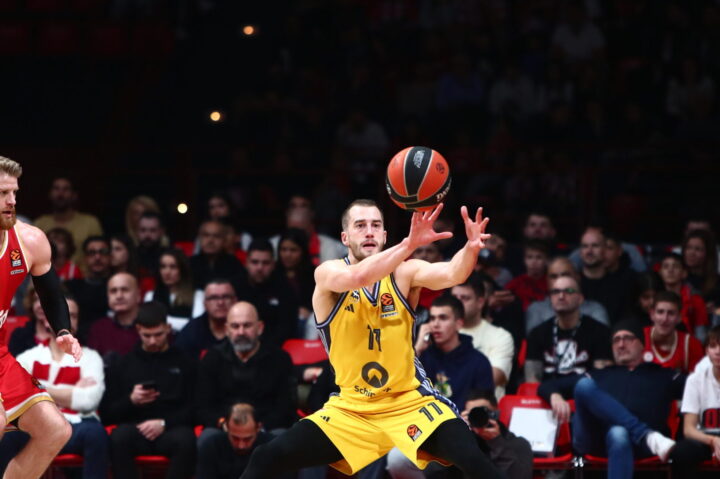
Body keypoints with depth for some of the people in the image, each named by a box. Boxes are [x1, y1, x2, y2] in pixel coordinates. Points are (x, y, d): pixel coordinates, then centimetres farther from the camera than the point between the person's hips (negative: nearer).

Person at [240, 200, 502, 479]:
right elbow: (358, 277, -34)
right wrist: (410, 243, -47)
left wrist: (471, 248, -47)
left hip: (410, 402, 0)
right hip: (351, 407, 0)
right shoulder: (328, 273, -10)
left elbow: (451, 275, -24)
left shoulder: (403, 273, -5)